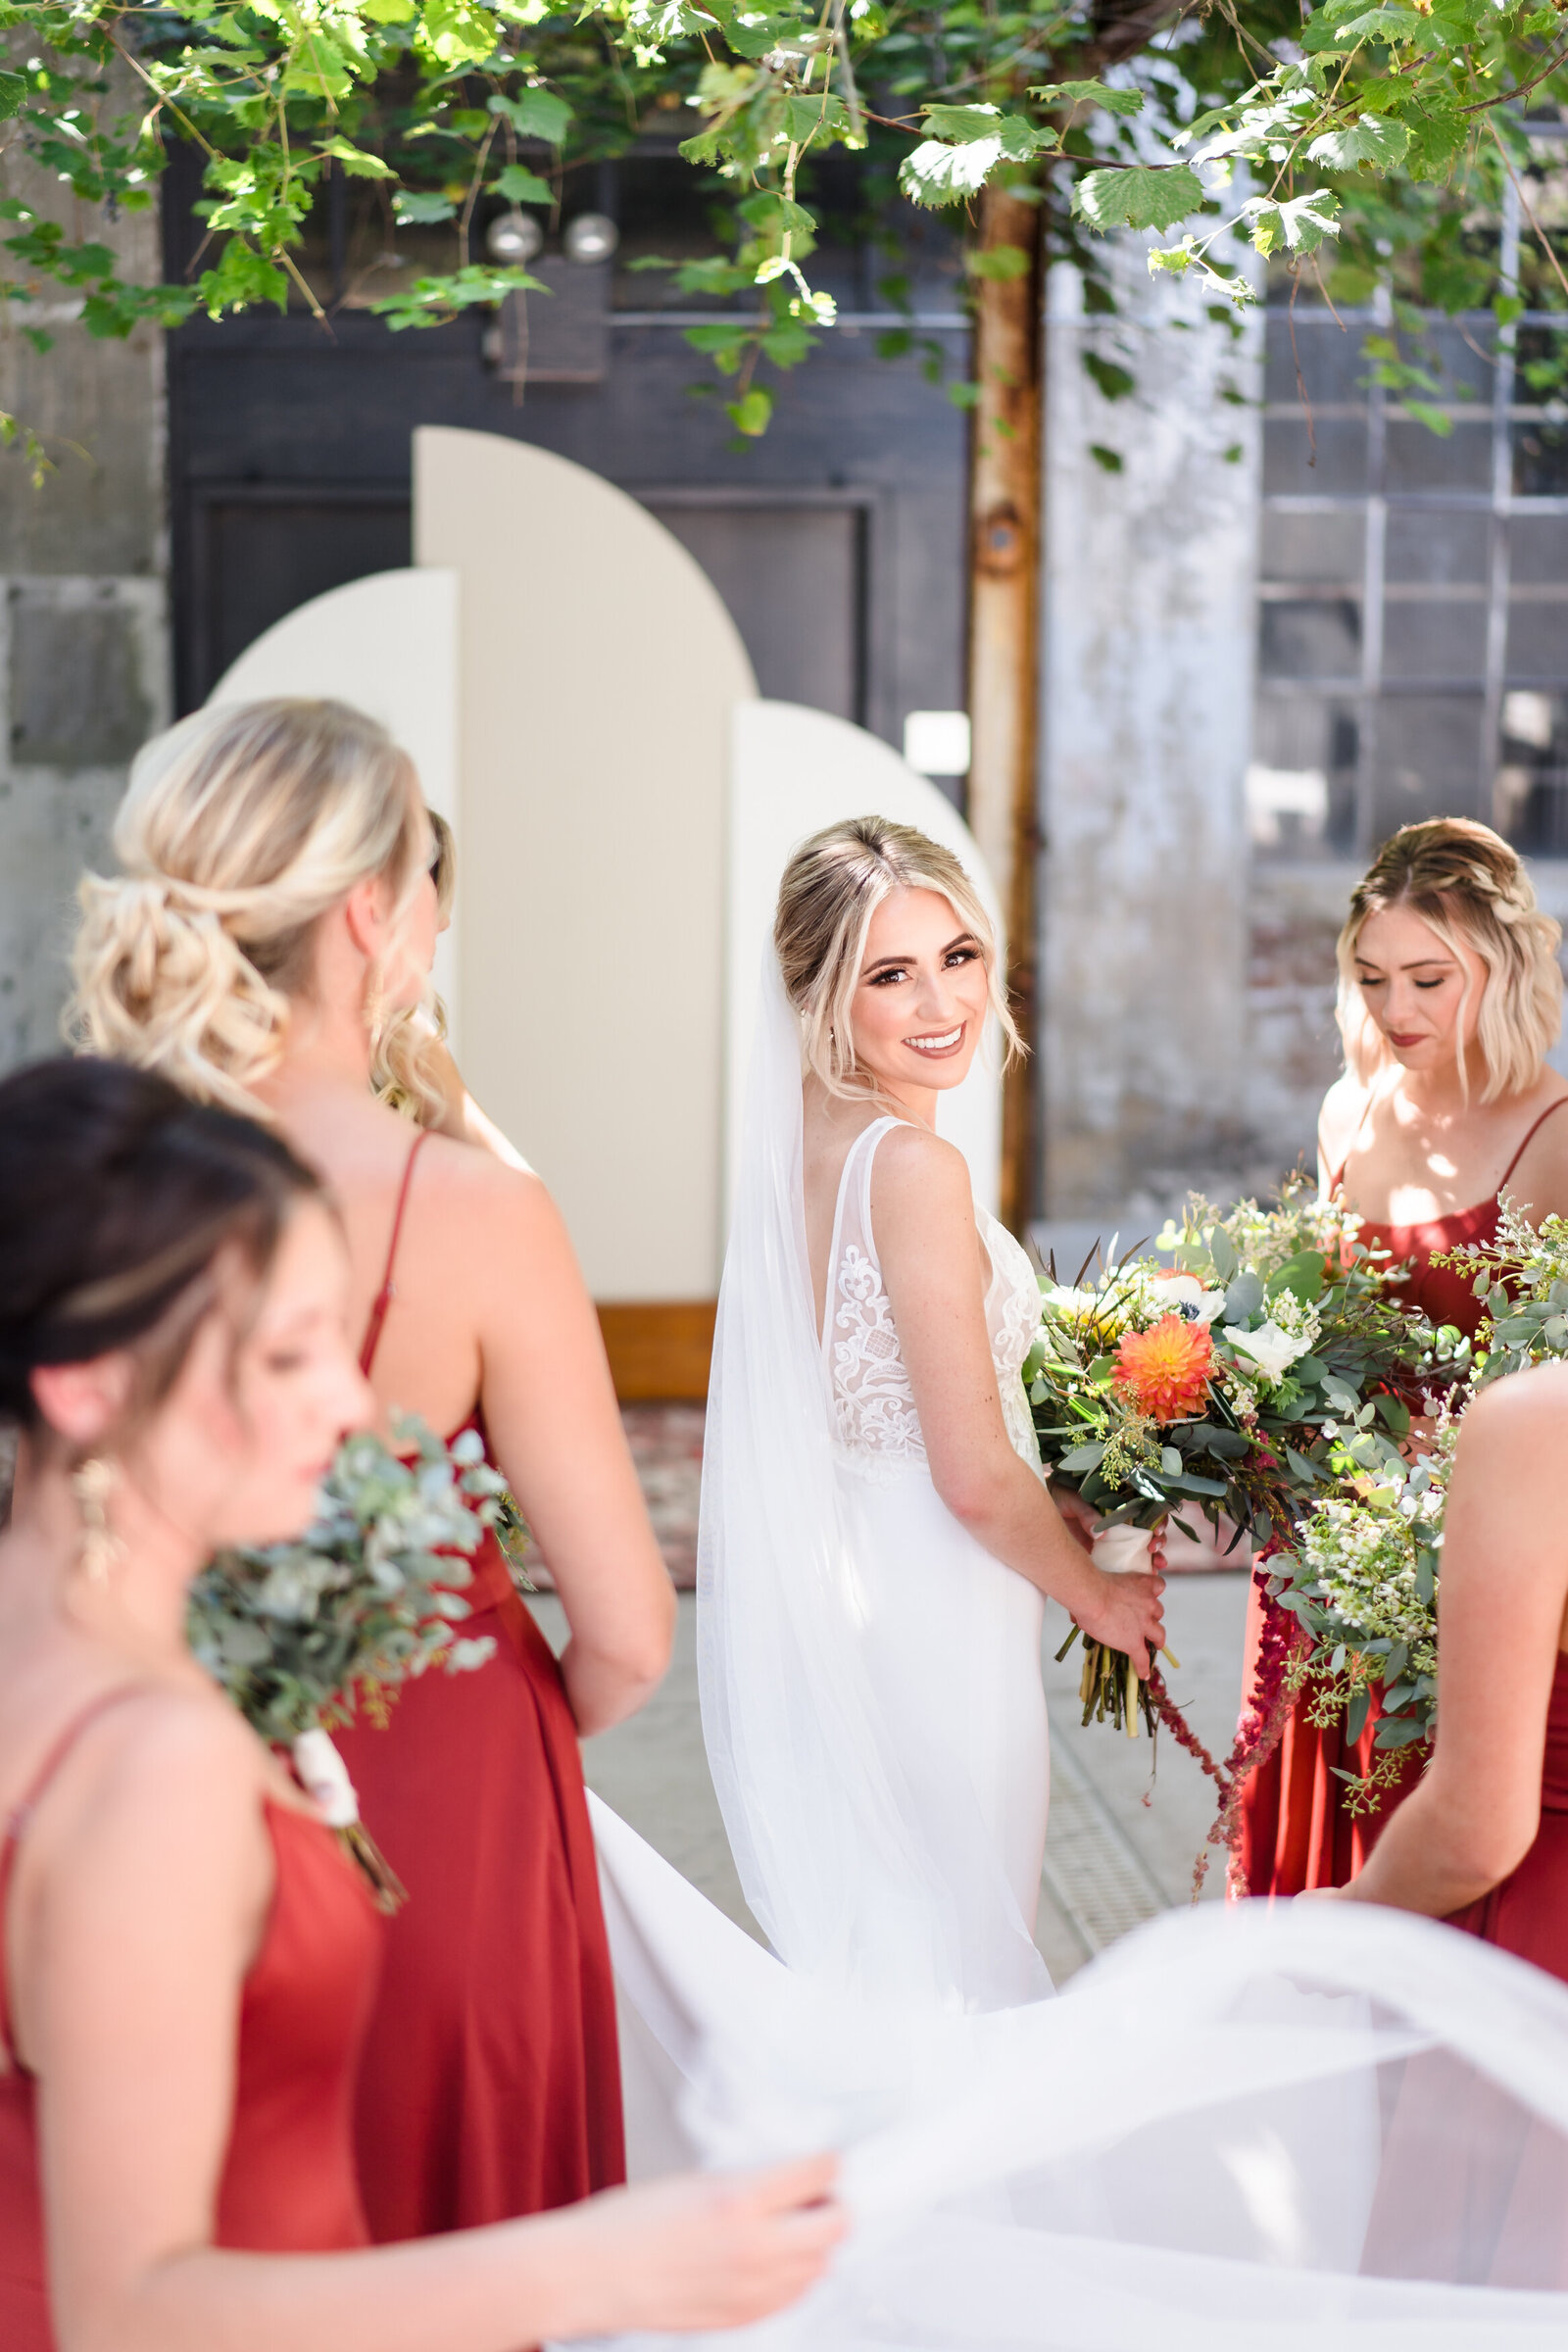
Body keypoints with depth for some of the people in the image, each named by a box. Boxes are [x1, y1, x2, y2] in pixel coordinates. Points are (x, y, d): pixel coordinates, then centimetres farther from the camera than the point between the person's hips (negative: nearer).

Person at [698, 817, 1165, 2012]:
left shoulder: (805, 1142, 5)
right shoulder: (913, 1165, -21)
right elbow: (978, 1479, -20)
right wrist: (1102, 1594, -2)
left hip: (833, 1590, 9)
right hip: (933, 1622, -9)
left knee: (860, 1976, 19)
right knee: (952, 1977, 4)